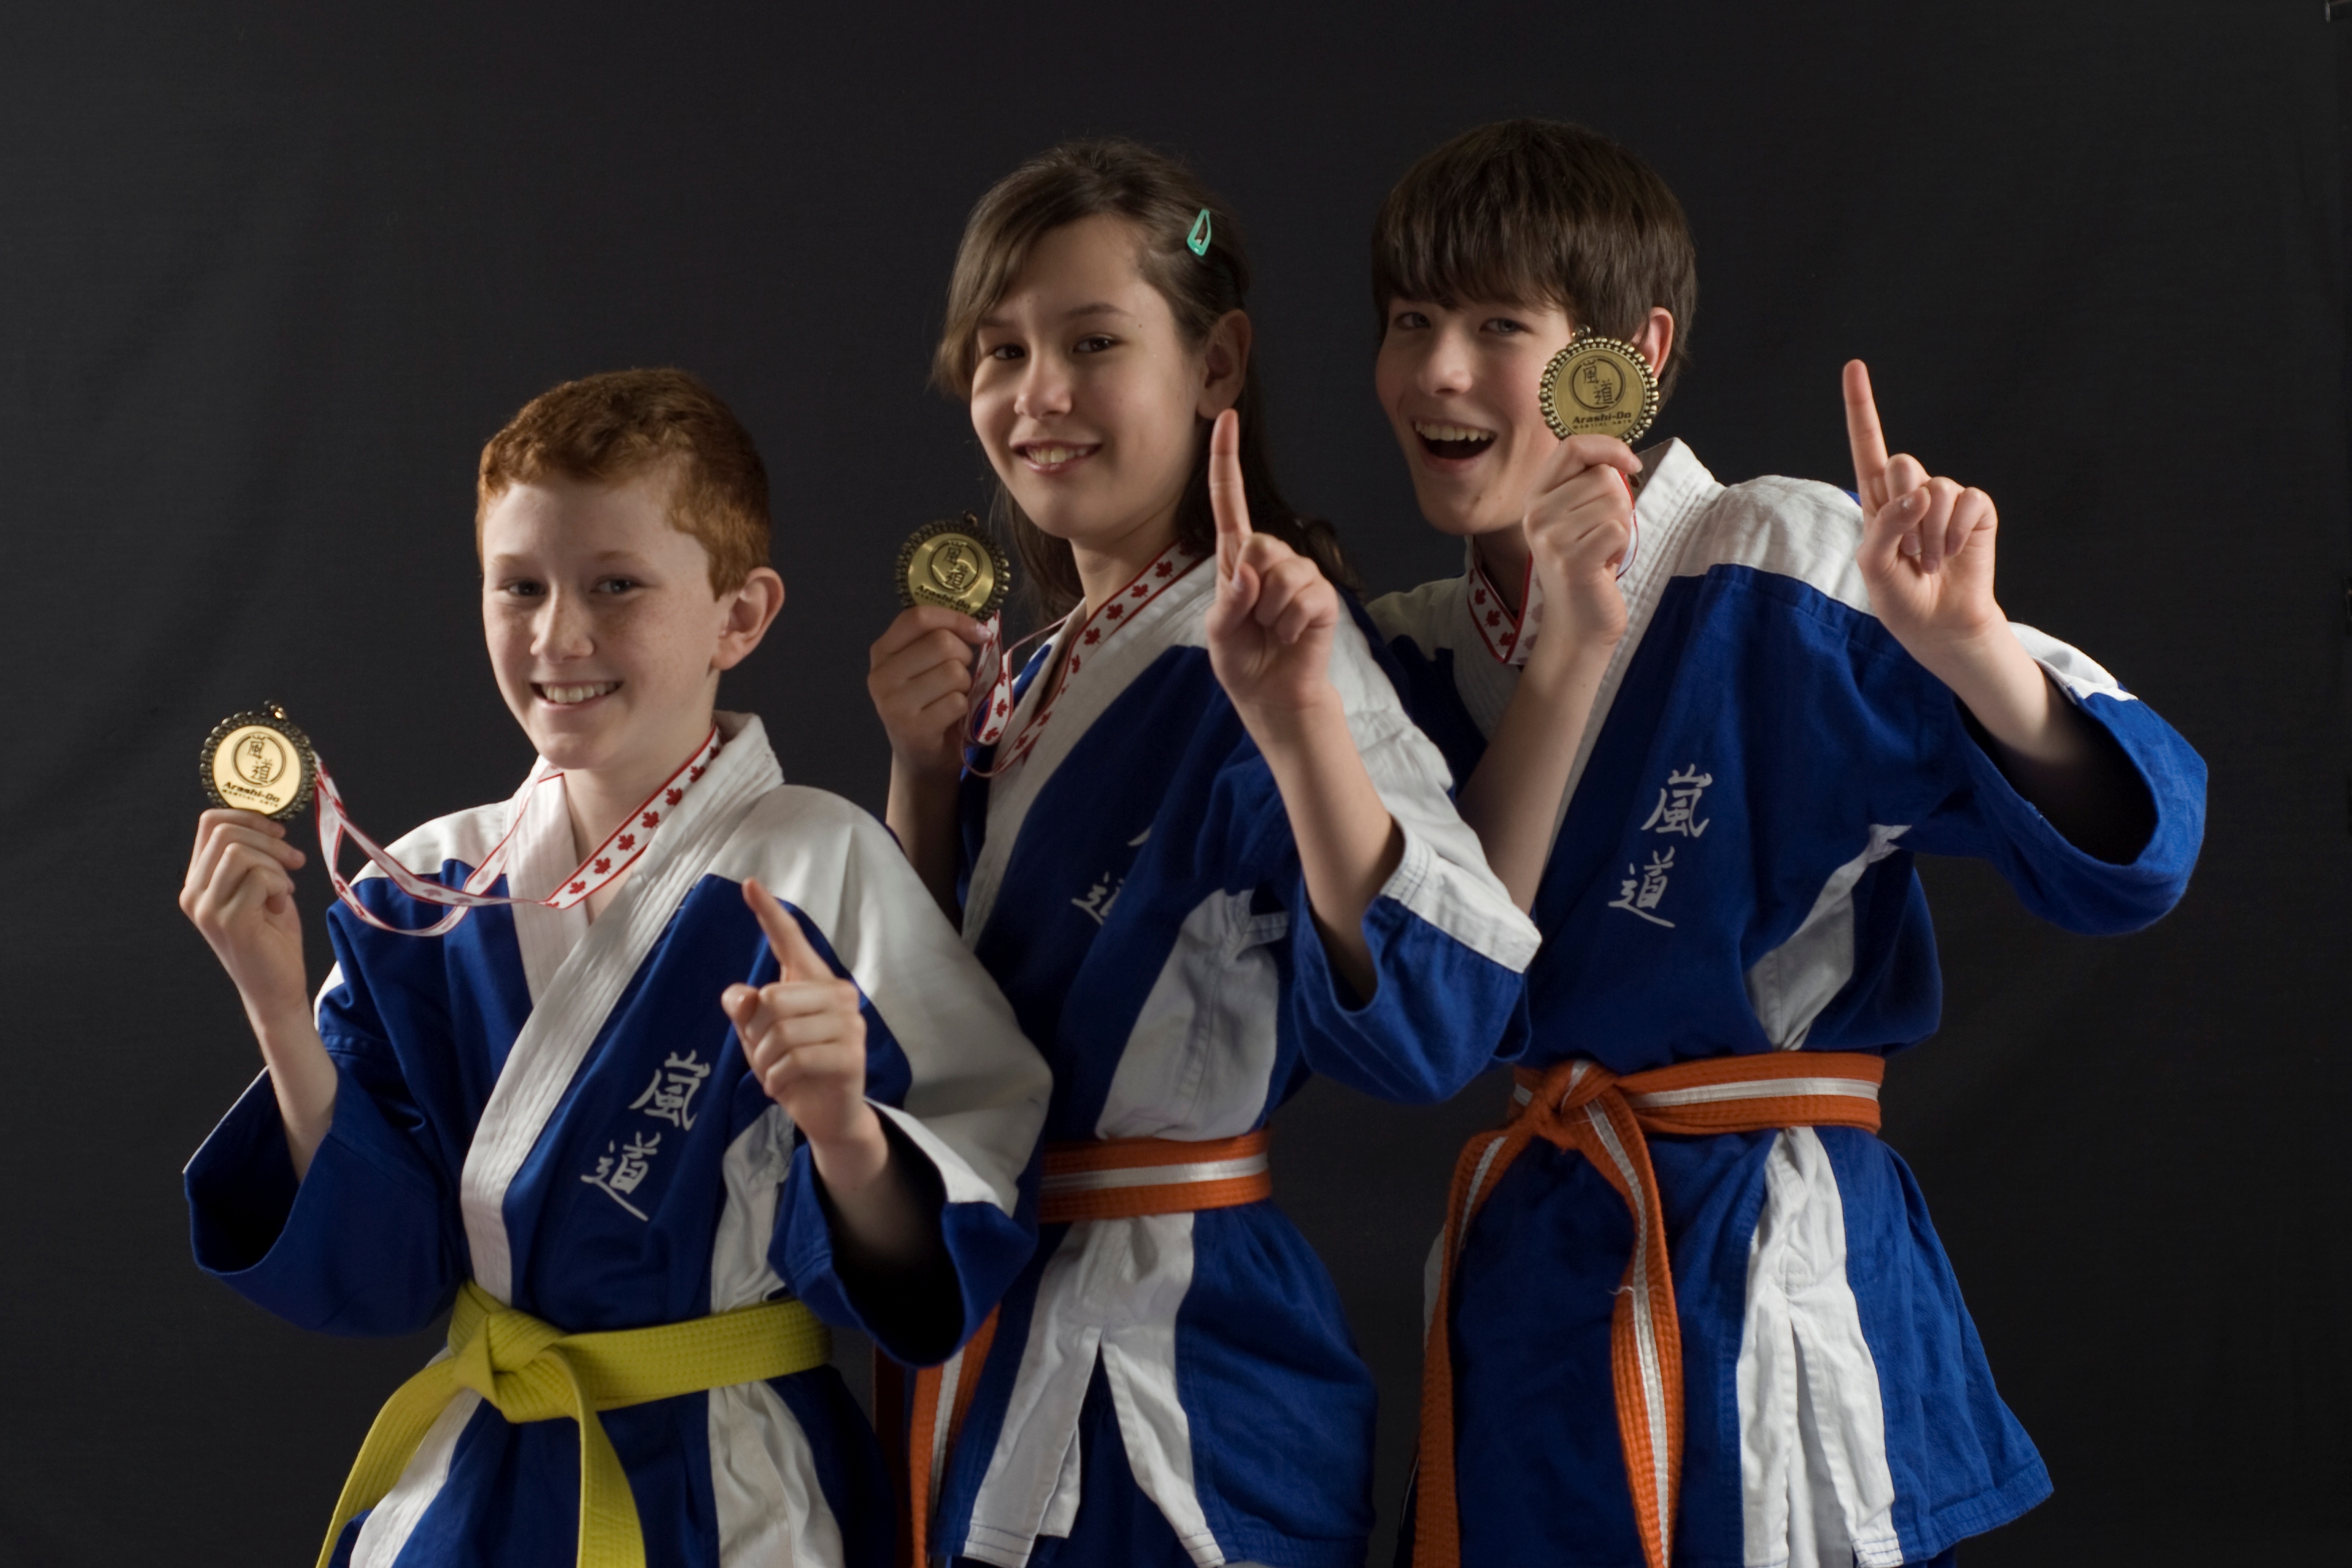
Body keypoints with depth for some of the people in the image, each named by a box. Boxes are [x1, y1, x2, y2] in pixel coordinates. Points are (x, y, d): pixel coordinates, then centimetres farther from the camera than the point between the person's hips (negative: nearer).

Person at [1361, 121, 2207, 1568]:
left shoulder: (1789, 570, -9)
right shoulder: (1418, 649, 7)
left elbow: (2127, 844, -14)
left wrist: (1969, 648, -33)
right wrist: (1570, 657, -14)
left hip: (1767, 1290, -5)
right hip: (1525, 1294, 5)